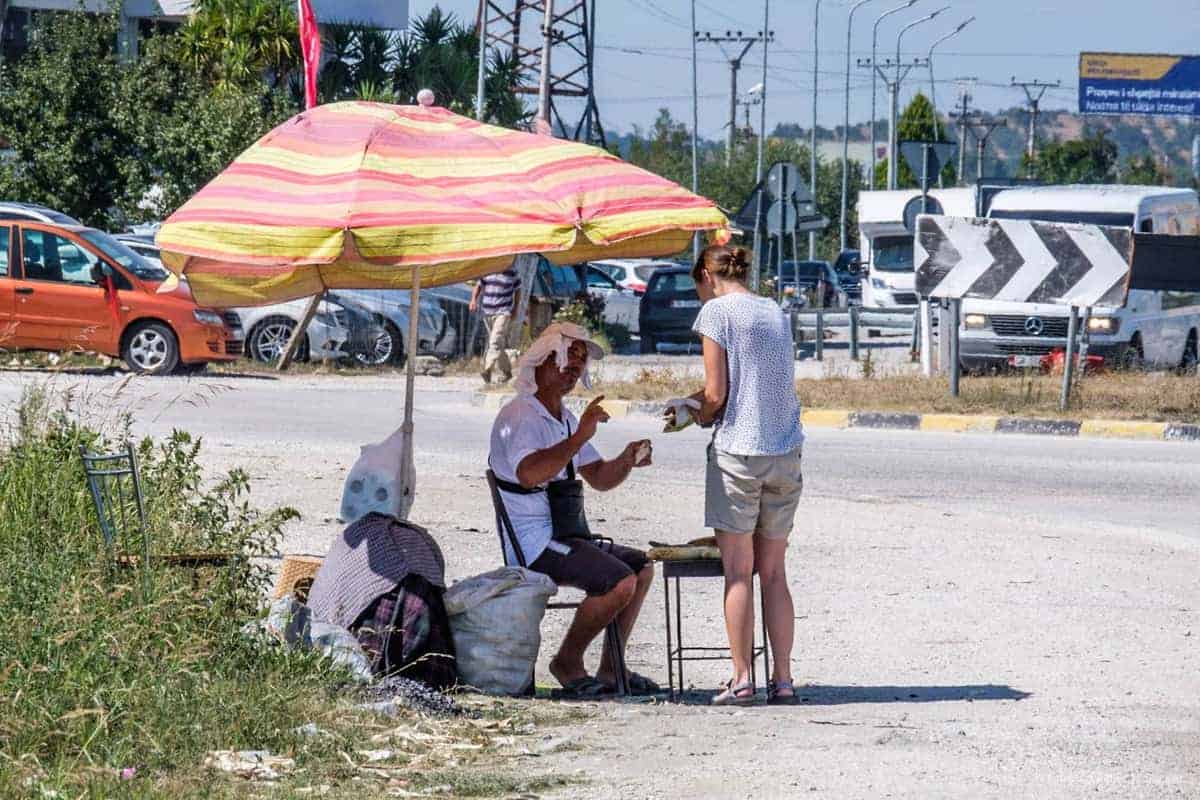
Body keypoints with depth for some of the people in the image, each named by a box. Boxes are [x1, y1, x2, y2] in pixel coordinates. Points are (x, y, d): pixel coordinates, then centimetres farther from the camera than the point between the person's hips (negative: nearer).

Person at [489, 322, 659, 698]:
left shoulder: (564, 419, 19)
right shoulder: (519, 416, -14)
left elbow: (599, 478, 22)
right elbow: (529, 473, -33)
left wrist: (627, 460, 1)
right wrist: (580, 436, -35)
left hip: (562, 536, 10)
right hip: (533, 543, -10)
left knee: (642, 567, 12)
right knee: (620, 581, -22)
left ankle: (611, 668, 12)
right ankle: (567, 662, -7)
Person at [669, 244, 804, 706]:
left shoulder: (717, 310, -4)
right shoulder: (776, 314, 14)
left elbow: (716, 394, -9)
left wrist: (701, 415, 12)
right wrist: (693, 403, 26)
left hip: (738, 450, -5)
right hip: (786, 452, 5)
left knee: (738, 572, 0)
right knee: (773, 572, 10)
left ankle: (741, 680, -1)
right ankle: (782, 680, 8)